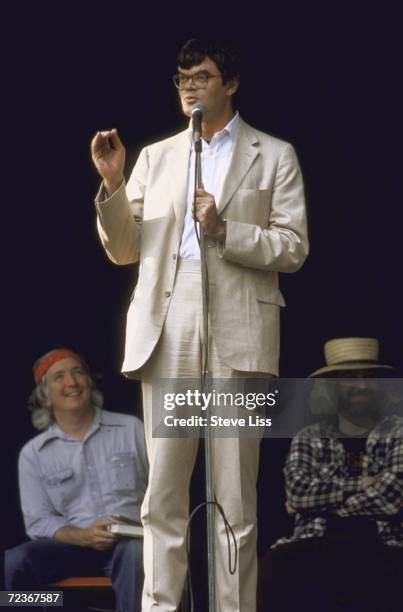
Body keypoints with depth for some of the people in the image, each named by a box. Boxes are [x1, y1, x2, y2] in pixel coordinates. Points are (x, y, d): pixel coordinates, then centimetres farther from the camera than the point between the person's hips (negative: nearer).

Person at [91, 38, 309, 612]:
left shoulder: (273, 156, 10)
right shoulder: (155, 157, 18)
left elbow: (294, 247, 3)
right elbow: (124, 250, 15)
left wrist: (225, 230, -11)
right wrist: (112, 184, 0)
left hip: (236, 331, -3)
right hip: (165, 328, 3)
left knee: (234, 498, -3)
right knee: (162, 493, 1)